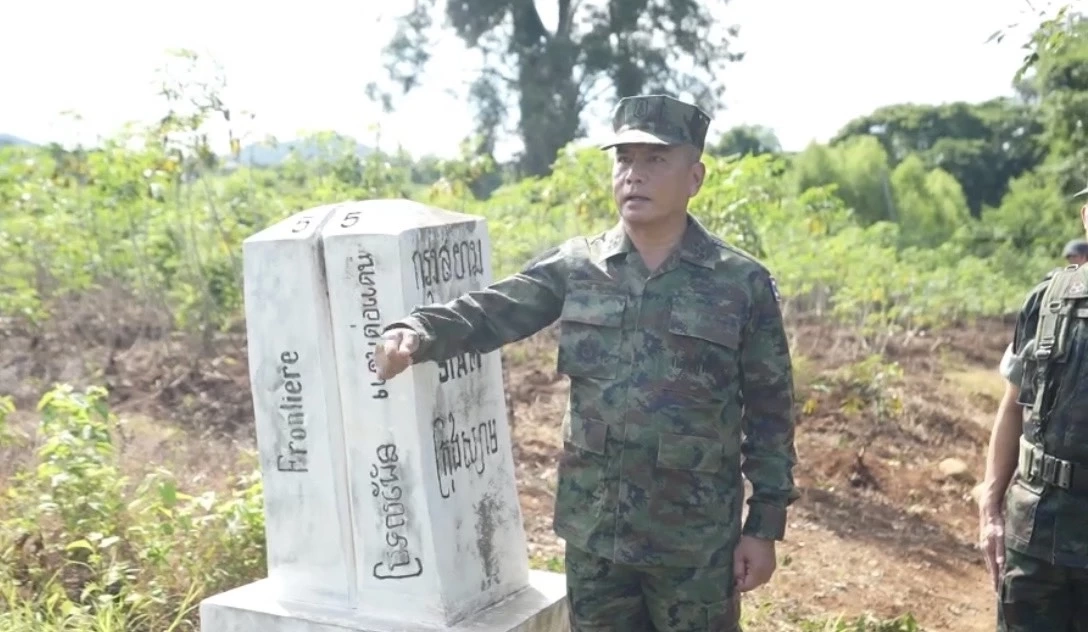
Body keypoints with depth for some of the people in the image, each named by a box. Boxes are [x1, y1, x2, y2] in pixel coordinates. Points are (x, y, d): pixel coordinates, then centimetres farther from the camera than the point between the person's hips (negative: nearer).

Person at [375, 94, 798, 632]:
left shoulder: (743, 284, -6)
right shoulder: (574, 266, 0)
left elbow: (769, 412, -3)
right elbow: (491, 310, -5)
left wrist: (765, 525, -3)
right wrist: (416, 333, -27)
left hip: (695, 540, -2)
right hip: (593, 530, 3)